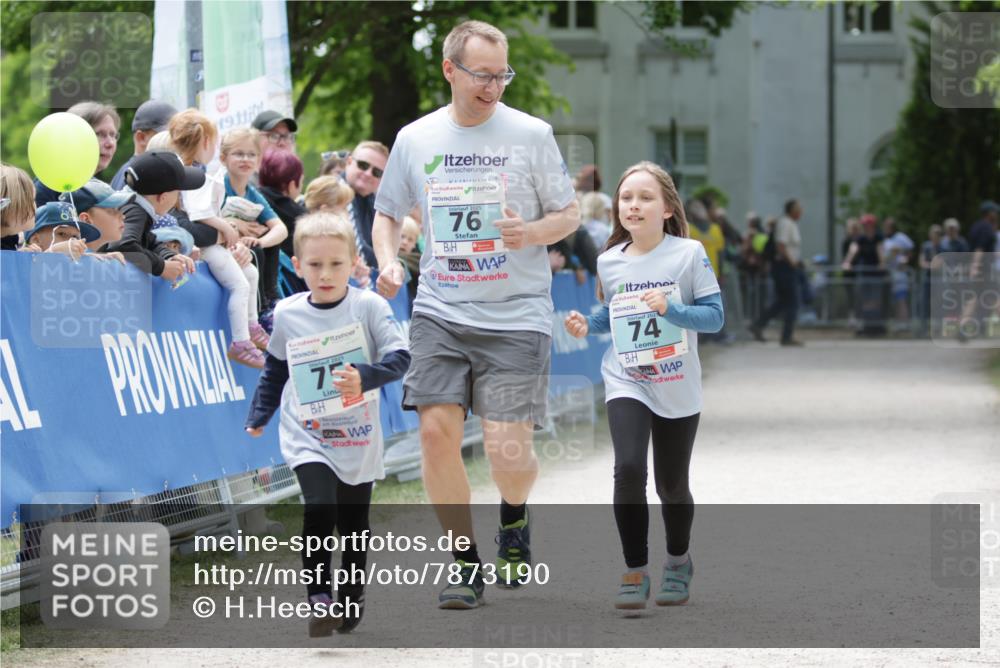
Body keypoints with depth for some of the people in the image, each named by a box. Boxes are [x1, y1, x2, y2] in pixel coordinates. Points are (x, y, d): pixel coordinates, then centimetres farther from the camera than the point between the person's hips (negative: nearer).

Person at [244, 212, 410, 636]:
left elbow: (399, 358, -14)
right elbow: (275, 370, 16)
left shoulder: (369, 306, -7)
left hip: (358, 440, 0)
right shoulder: (287, 314, 1)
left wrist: (365, 378, -30)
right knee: (319, 507, -23)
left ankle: (351, 600, 32)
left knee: (354, 526, 10)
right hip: (307, 436, 0)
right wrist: (259, 416, 12)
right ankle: (319, 598, -16)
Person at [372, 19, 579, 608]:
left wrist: (529, 233, -16)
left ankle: (515, 519, 29)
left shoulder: (532, 134, 0)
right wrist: (389, 261, -2)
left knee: (508, 448, -8)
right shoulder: (415, 139, 7)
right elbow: (388, 213, 18)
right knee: (437, 429, -11)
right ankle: (467, 568, 5)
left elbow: (569, 214, 5)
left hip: (517, 316, -2)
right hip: (440, 311, 2)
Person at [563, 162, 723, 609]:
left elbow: (715, 316, -11)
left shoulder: (689, 254, -10)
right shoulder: (609, 262, 0)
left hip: (678, 389, -1)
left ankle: (678, 562, 38)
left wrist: (671, 309, -26)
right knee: (628, 469, -20)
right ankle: (635, 571, -7)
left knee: (671, 484, 10)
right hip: (626, 383, 1)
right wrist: (587, 326, -3)